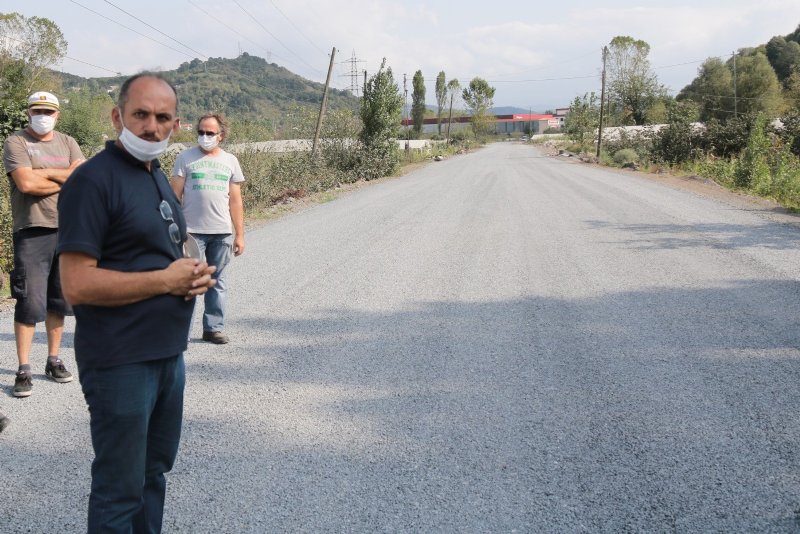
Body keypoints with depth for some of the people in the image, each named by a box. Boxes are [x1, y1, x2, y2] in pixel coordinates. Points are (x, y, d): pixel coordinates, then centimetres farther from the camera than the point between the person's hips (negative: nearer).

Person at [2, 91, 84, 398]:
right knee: (30, 303, -6)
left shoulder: (67, 143, 13)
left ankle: (54, 361, 22)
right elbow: (26, 183, -16)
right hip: (32, 233, -5)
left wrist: (46, 173, -11)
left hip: (67, 231, 5)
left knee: (59, 301, 11)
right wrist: (66, 180, -5)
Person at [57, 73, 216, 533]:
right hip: (120, 362, -8)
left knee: (154, 472, 20)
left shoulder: (159, 178, 11)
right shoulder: (93, 179, -15)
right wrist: (168, 279, -19)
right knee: (121, 488, 6)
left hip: (169, 353, 8)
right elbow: (77, 285, -22)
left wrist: (196, 274, 0)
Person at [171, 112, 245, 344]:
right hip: (192, 231, -3)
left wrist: (239, 234, 9)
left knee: (218, 282, 8)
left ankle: (214, 328, 18)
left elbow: (235, 201, 12)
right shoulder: (185, 158, 3)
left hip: (222, 232, 3)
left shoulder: (230, 161, 11)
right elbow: (175, 196, 0)